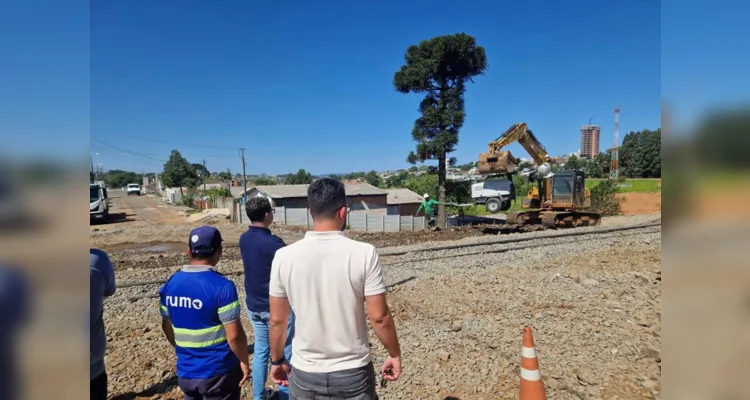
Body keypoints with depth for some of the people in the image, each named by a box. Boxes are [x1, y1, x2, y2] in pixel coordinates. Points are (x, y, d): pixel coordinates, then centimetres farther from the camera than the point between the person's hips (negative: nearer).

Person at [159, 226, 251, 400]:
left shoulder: (171, 283, -2)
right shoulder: (222, 286, -22)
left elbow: (167, 326, 10)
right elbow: (234, 336, -21)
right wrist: (244, 362, -5)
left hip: (186, 372, 6)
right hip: (219, 372, -5)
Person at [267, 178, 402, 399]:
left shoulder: (284, 256, -11)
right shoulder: (364, 253, -17)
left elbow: (277, 320, -2)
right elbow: (379, 317, -13)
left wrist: (277, 360, 14)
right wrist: (394, 354, 4)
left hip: (305, 374, 2)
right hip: (353, 373, -1)